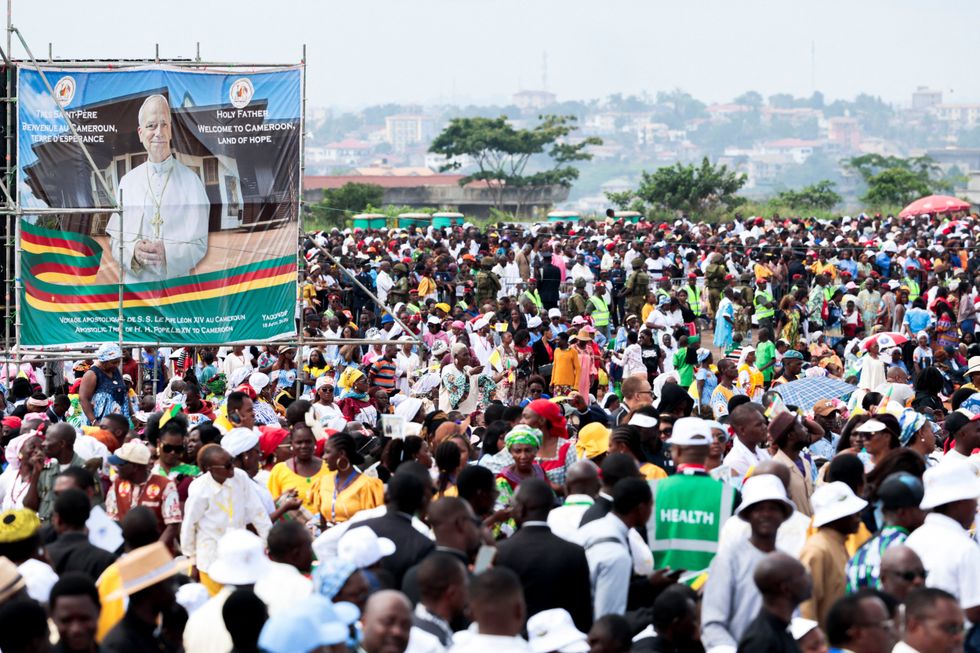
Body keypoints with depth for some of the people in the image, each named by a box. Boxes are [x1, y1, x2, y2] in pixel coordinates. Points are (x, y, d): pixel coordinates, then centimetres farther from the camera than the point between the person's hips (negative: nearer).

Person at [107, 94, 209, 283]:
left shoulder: (191, 181, 4)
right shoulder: (127, 182, 10)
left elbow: (200, 245, 2)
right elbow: (114, 241, 9)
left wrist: (168, 253, -14)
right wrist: (134, 252, -10)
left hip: (177, 283, -1)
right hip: (134, 284, 1)